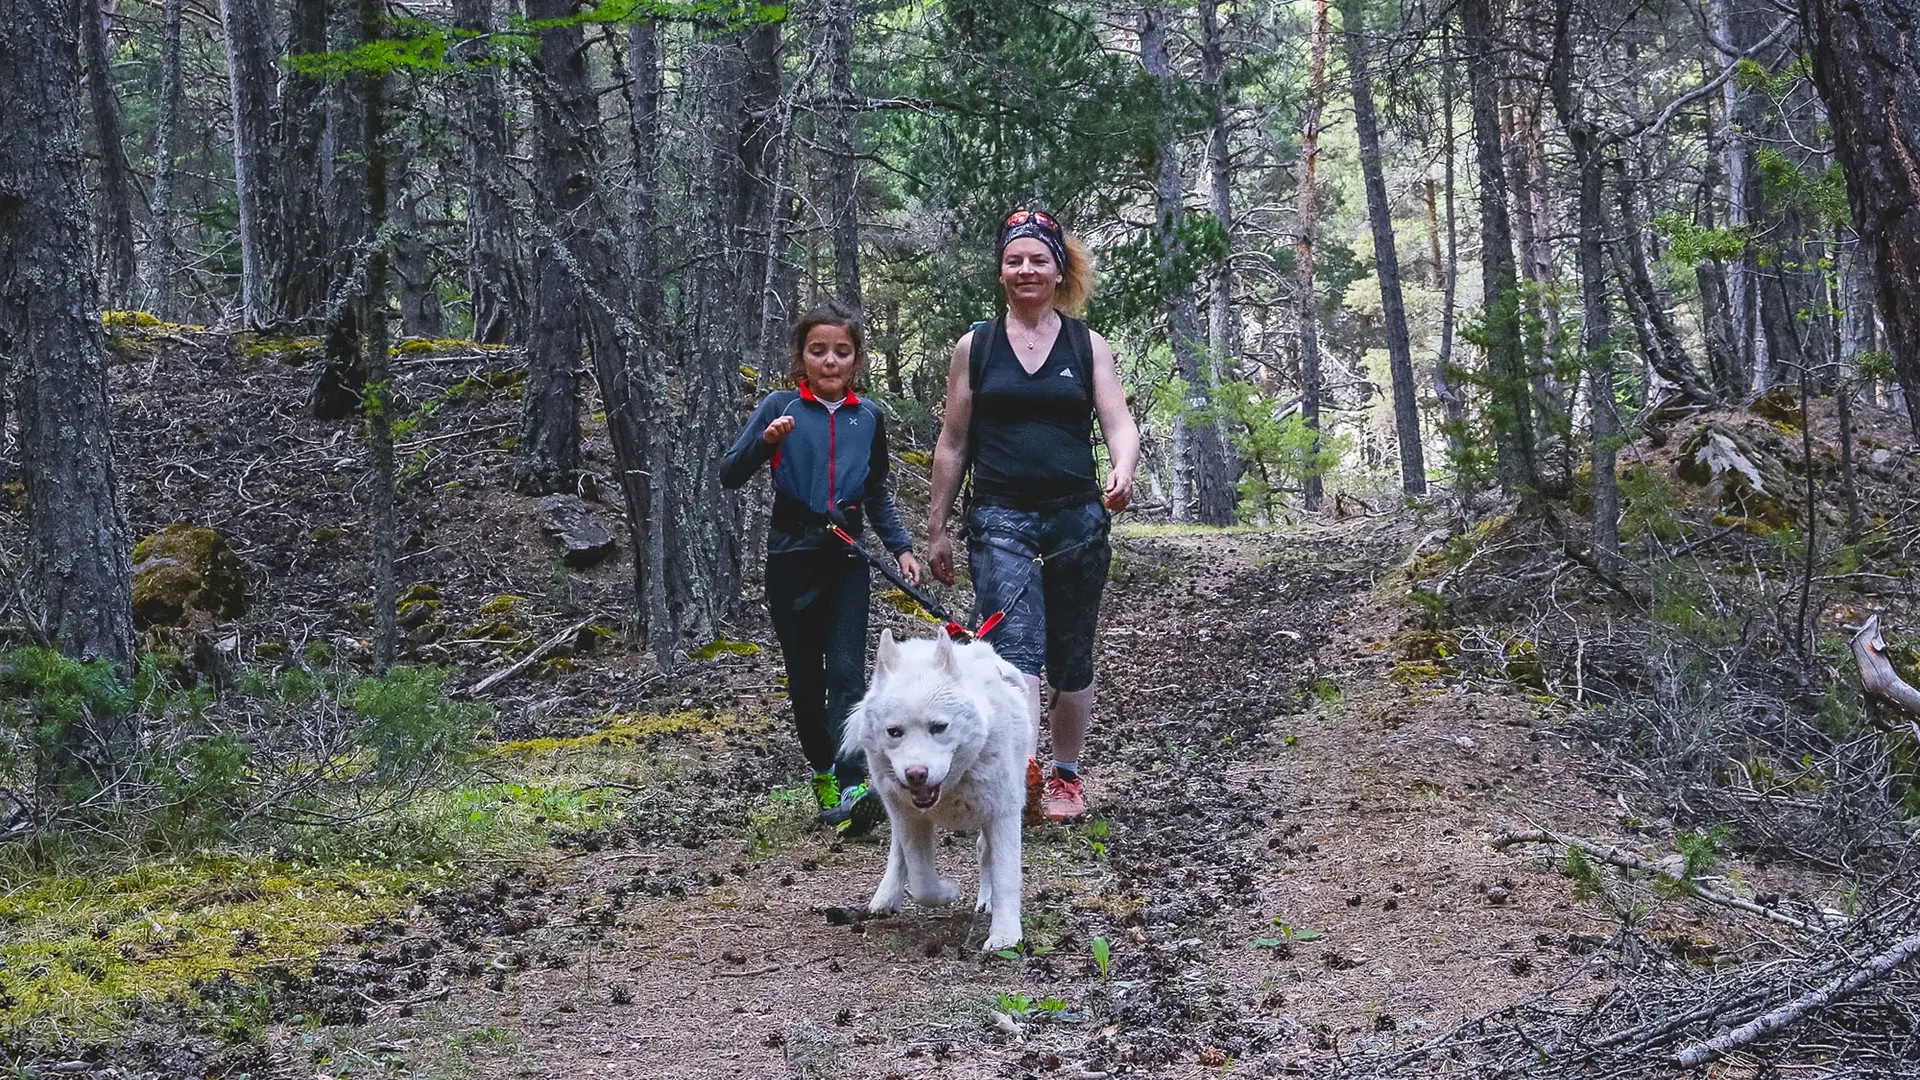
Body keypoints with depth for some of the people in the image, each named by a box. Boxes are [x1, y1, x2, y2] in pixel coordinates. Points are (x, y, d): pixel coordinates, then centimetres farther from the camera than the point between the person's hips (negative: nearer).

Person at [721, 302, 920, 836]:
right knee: (806, 680, 5)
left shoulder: (868, 416, 8)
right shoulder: (782, 407, -1)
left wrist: (901, 547, 11)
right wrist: (765, 441, -24)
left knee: (846, 673, -12)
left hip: (846, 557, 1)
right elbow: (729, 476, -7)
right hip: (792, 556, -1)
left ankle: (854, 788, -22)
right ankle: (824, 772, 23)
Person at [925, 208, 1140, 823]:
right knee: (1015, 646, -19)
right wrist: (936, 527, 10)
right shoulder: (975, 347, 7)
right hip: (1001, 519, -1)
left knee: (1071, 656, 10)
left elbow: (1119, 423, -1)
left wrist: (1122, 471, -24)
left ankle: (1067, 777, 25)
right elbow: (953, 443, 11)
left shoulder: (1087, 345, 8)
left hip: (1077, 518, 2)